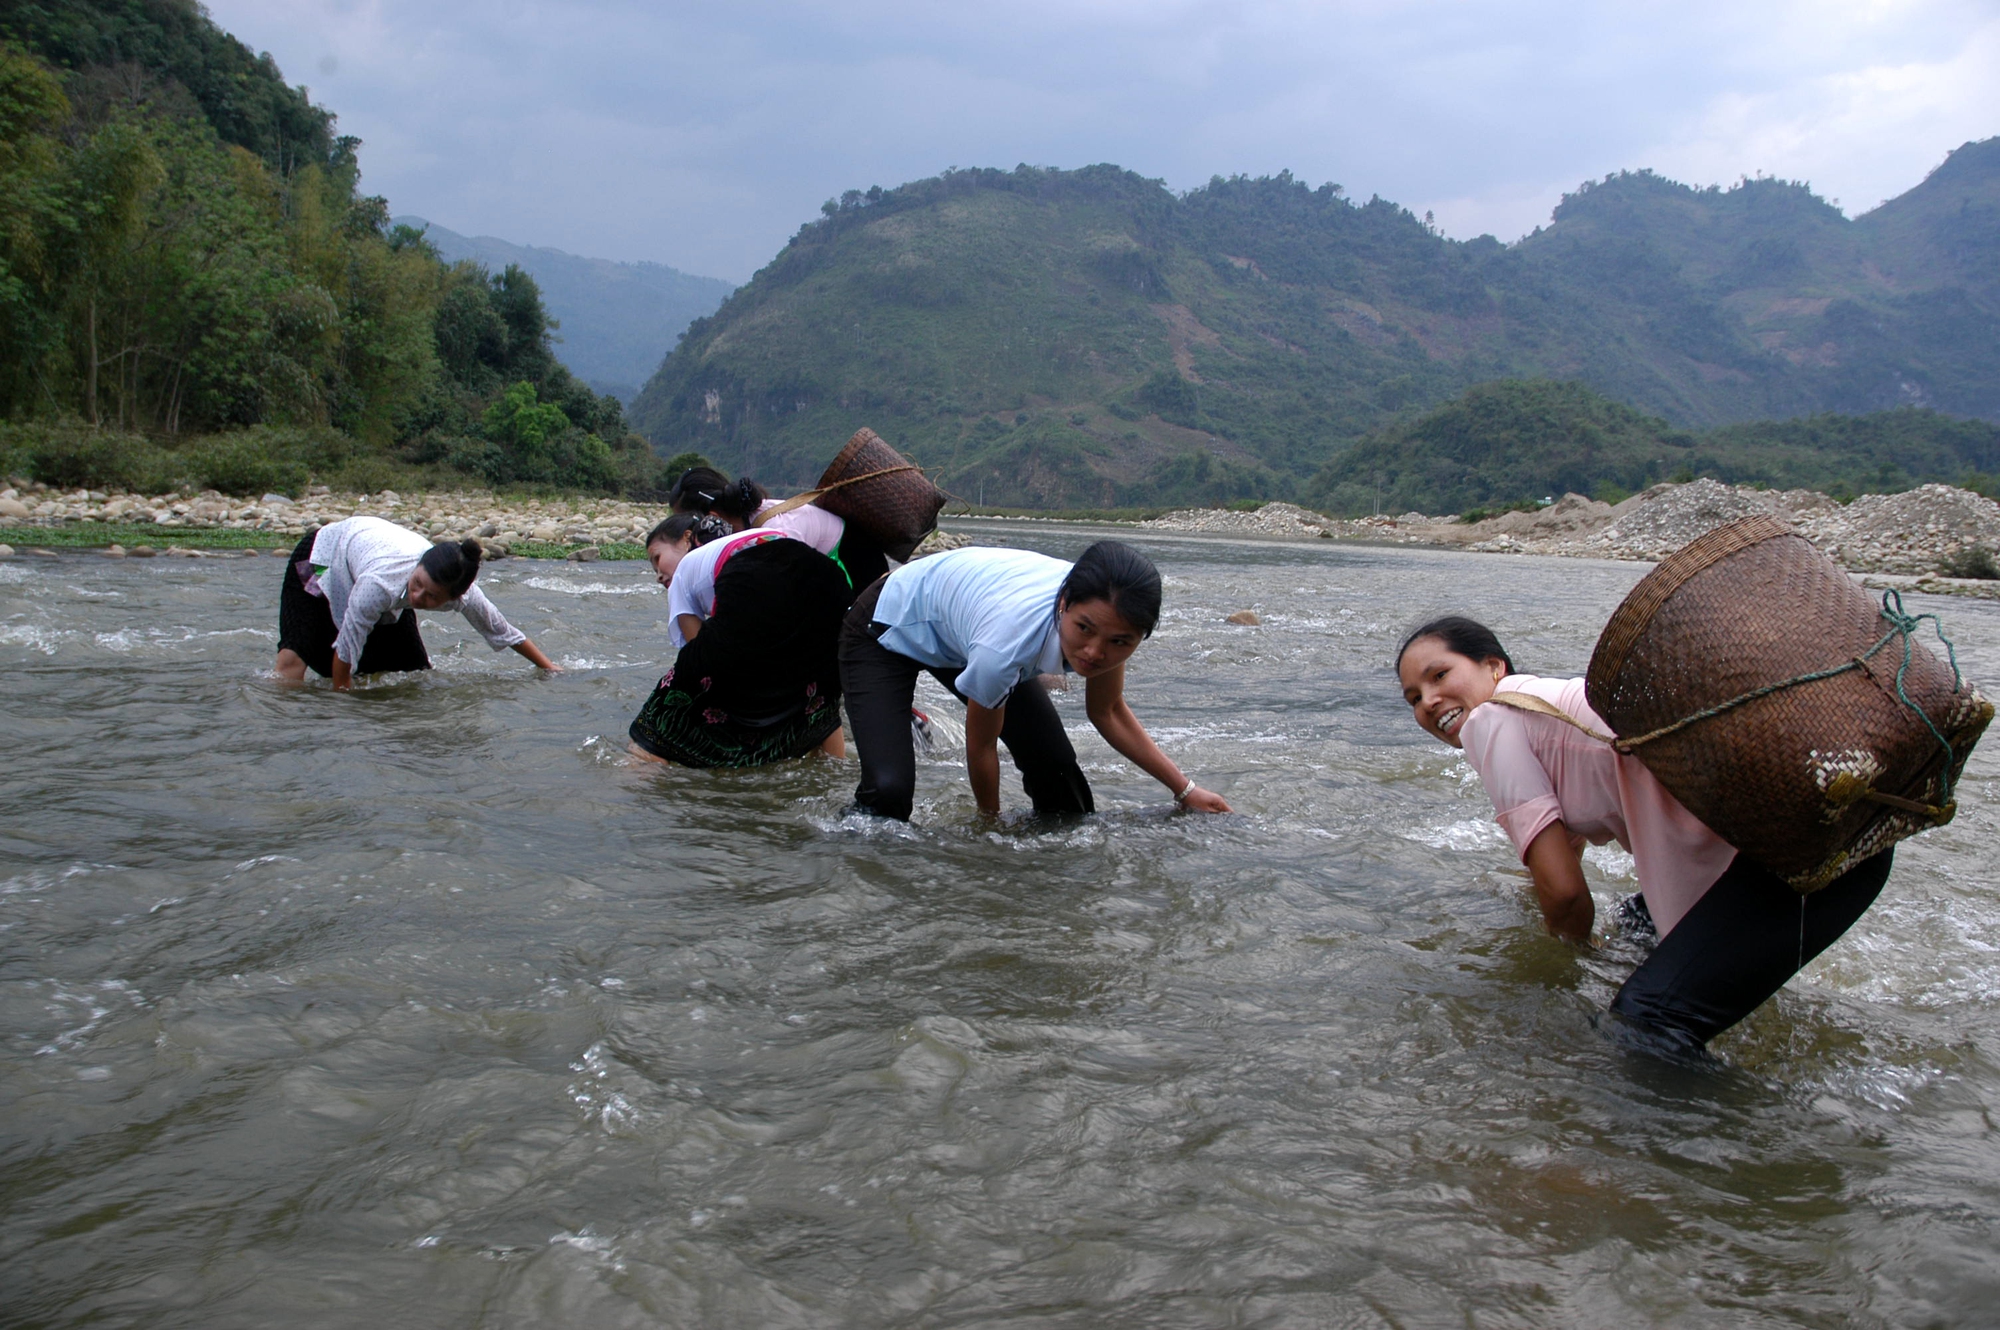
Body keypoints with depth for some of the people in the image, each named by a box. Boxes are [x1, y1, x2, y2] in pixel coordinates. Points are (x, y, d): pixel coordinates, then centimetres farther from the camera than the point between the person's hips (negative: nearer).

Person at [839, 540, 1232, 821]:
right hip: (888, 627, -6)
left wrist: (1185, 789, -6)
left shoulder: (1107, 613, -25)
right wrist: (991, 823, -4)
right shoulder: (1007, 643, -44)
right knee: (890, 790, -24)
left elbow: (1108, 712, -5)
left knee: (1053, 763, -1)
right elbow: (981, 746, -22)